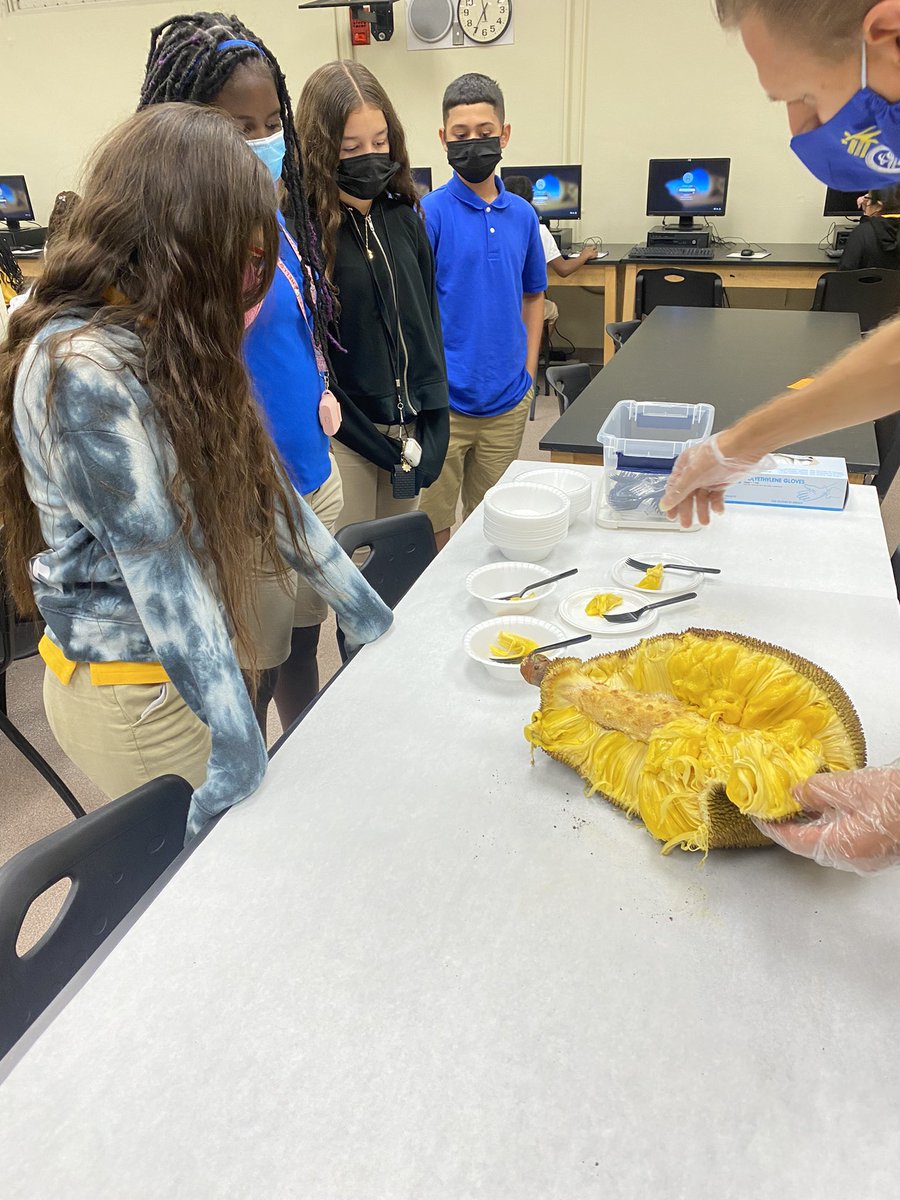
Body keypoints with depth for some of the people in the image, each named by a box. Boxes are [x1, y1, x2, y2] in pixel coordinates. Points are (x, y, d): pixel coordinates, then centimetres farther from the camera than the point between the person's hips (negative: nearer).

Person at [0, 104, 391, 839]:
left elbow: (253, 481, 5)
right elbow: (157, 562, -26)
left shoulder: (168, 339, 4)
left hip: (185, 666, 8)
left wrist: (362, 607, 7)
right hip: (135, 692, -8)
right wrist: (236, 737, -24)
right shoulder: (81, 367, -23)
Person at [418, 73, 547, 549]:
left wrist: (528, 371, 10)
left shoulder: (522, 214, 9)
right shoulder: (429, 212, -6)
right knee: (433, 530, 4)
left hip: (508, 401, 5)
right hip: (445, 403, -5)